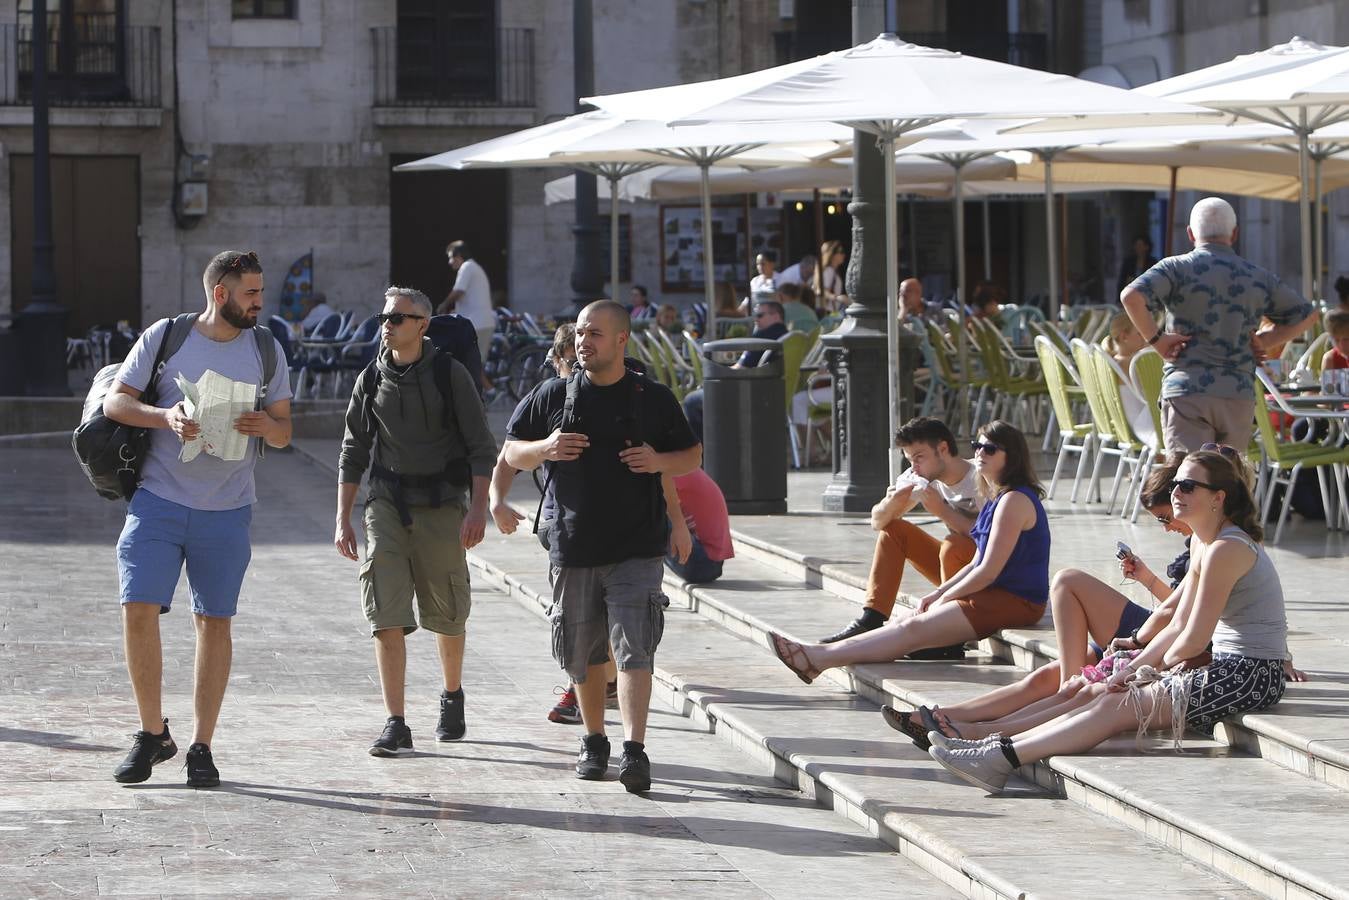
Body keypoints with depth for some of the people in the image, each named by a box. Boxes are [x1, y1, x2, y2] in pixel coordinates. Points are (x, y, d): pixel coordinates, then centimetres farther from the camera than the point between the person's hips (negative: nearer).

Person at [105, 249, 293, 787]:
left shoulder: (266, 351, 7)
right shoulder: (164, 337, 0)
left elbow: (283, 432, 9)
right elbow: (114, 401, 0)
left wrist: (266, 426, -15)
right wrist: (165, 417, -18)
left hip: (227, 510, 2)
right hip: (158, 500, -2)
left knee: (214, 622, 3)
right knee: (138, 610, -11)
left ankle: (201, 748, 11)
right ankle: (152, 734, 5)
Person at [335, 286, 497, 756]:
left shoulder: (449, 374, -3)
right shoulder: (371, 380, 6)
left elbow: (481, 447, -3)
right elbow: (353, 452, 14)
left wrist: (478, 509, -13)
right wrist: (343, 519, 8)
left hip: (441, 507, -2)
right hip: (387, 506, 2)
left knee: (447, 617, 9)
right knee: (386, 617, -11)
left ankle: (452, 696, 36)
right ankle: (395, 726, -11)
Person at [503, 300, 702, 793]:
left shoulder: (654, 399, 4)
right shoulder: (554, 397, 6)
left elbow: (693, 456, 13)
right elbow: (511, 452, 12)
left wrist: (659, 461, -9)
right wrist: (545, 449, -10)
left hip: (637, 549, -2)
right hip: (573, 546, 2)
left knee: (633, 650, -13)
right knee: (583, 654, 11)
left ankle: (635, 751, -18)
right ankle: (593, 741, 29)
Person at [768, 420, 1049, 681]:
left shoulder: (1015, 500, -15)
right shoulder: (997, 499, 18)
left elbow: (988, 571, -17)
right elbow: (977, 564, 20)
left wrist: (944, 597, -6)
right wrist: (938, 593, 8)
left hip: (1015, 602, -10)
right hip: (994, 596, 10)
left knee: (915, 628, -16)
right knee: (905, 623, -2)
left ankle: (818, 659, -23)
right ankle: (820, 654, -12)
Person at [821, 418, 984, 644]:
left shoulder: (980, 479, -20)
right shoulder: (920, 478, 0)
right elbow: (878, 522, 3)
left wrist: (943, 511, -29)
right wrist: (891, 504, -20)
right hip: (954, 566, 7)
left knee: (953, 545, -34)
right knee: (893, 530, -2)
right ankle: (871, 621, -10)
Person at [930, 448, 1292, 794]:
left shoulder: (1227, 549, -17)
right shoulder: (1201, 543, 16)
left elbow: (1193, 642, -16)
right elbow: (1177, 627, 15)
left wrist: (1160, 663, 3)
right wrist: (1131, 669, 3)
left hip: (1250, 677, -10)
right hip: (1227, 667, 10)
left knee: (1115, 708, -16)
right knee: (1099, 692, 2)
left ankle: (1003, 758, -19)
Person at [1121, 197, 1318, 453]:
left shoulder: (1177, 268, 1)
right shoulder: (1259, 278, 13)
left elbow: (1131, 296, -16)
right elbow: (1306, 314, 21)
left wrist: (1155, 339, -5)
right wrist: (1264, 340, 18)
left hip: (1187, 392, -3)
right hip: (1240, 395, 3)